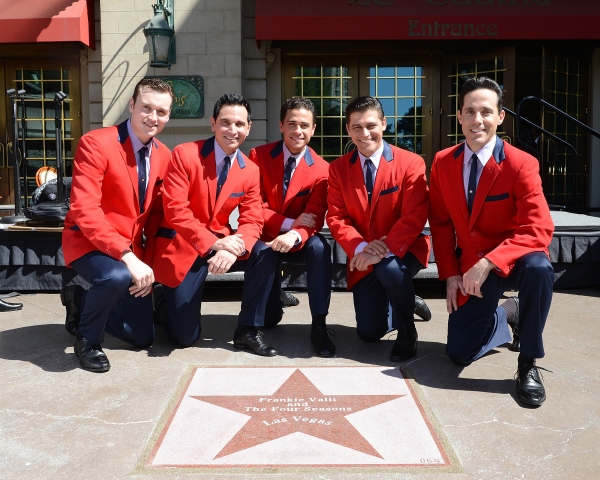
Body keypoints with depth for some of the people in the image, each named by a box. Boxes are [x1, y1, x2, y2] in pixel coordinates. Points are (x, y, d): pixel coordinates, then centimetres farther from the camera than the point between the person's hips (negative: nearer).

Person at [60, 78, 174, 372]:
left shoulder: (164, 156, 1)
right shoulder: (96, 143, -19)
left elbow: (157, 215, 7)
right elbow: (85, 211, -27)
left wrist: (148, 262, -4)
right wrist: (127, 257, -35)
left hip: (132, 249, 6)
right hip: (88, 242, -6)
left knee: (143, 337, 10)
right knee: (116, 276, -41)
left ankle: (81, 302, 34)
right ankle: (87, 338, -8)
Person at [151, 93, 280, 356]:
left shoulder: (250, 170, -2)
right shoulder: (185, 154, -14)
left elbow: (252, 222, -7)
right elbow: (175, 210, -20)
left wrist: (233, 250, -29)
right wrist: (213, 244, -30)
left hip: (221, 244, 4)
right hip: (182, 247, -4)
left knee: (266, 255, -25)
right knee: (185, 336, -3)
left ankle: (247, 330, -7)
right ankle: (167, 304, 34)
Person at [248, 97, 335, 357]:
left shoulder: (321, 169, -8)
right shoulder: (258, 156, -7)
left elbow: (315, 218, -16)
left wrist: (294, 235, -39)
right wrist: (288, 223, -25)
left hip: (298, 241, 1)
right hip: (266, 239, 0)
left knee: (320, 247, -36)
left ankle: (319, 325, -25)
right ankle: (271, 309, 25)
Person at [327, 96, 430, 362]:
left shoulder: (411, 163, -13)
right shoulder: (337, 168, -3)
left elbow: (414, 217, -19)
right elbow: (336, 217, -8)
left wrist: (385, 251, -31)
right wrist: (360, 248, -26)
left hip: (402, 250, -3)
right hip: (363, 258, 3)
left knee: (390, 268, -39)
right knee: (369, 333, 3)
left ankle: (407, 332, -9)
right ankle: (405, 303, 38)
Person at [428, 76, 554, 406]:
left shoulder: (521, 165, -17)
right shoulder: (442, 163, -4)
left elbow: (539, 230, -25)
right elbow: (440, 223, 4)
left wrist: (488, 263, -35)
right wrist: (450, 274, -5)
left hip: (513, 261, -3)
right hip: (470, 268, 3)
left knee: (538, 268, -39)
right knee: (460, 353, -1)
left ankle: (528, 362, -15)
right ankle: (507, 313, 31)